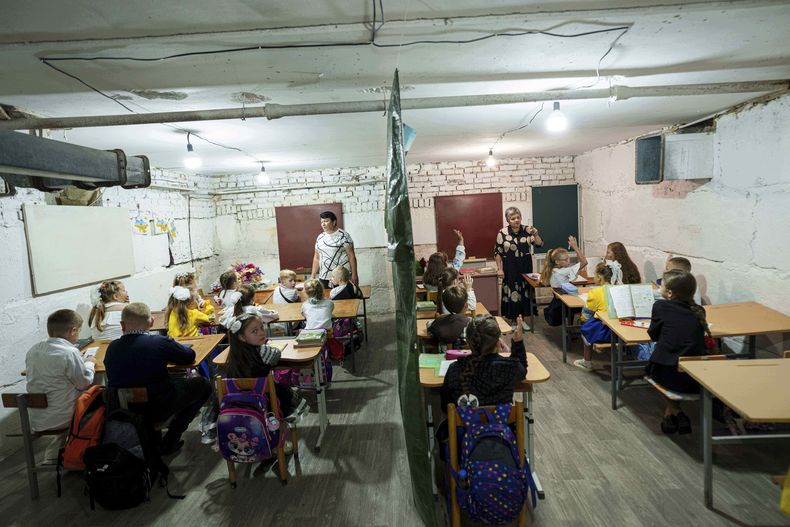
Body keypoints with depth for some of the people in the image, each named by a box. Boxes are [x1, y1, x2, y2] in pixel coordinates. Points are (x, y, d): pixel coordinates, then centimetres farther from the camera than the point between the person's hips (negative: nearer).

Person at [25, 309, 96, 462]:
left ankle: (52, 455, 25)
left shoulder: (33, 350, 0)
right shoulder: (70, 353, -22)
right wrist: (89, 363, 4)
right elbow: (84, 383, -12)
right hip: (60, 418, -7)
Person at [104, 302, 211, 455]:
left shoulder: (111, 348, -4)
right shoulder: (160, 342, -19)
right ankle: (168, 443, 12)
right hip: (156, 411, -6)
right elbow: (190, 356, -4)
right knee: (202, 384, 13)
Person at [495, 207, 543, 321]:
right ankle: (513, 320, 17)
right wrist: (499, 269, -6)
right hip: (510, 269, -2)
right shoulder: (502, 233, -7)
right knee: (511, 293, 2)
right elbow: (497, 252, -3)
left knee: (524, 292, 10)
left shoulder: (527, 230, -1)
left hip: (525, 267, 3)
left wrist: (535, 234, -26)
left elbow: (539, 244, -7)